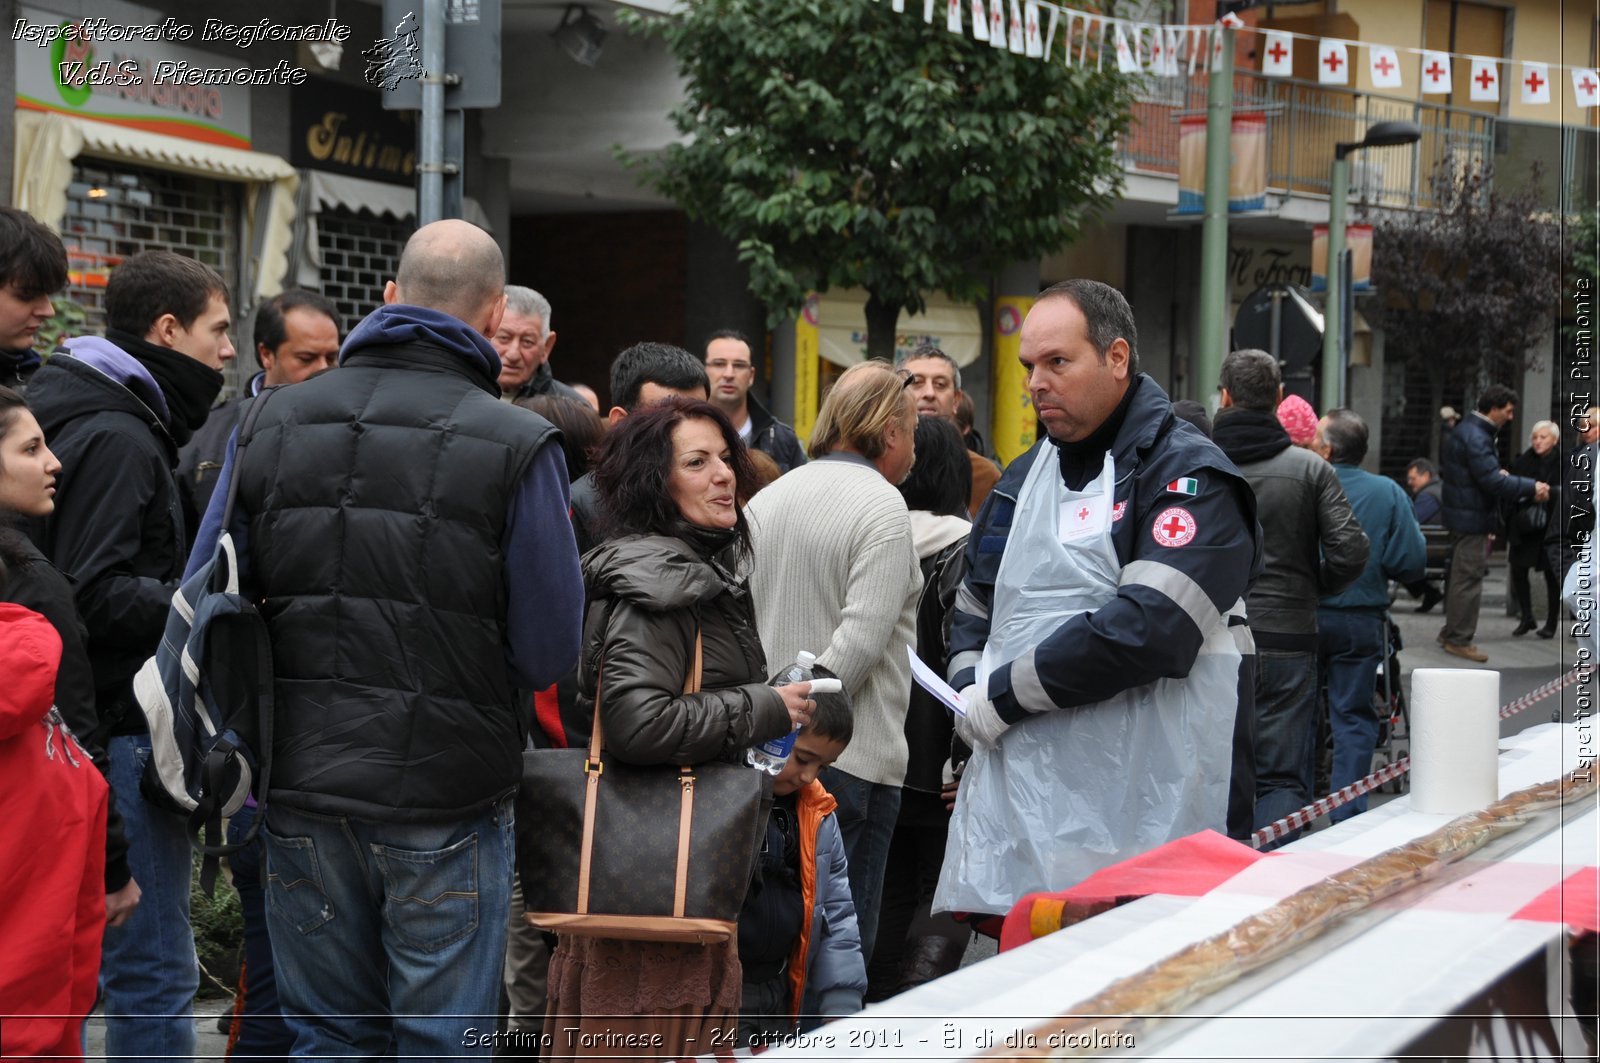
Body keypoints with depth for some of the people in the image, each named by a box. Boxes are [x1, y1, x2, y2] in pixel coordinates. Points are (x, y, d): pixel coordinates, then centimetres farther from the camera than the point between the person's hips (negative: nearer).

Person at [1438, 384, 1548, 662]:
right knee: (1468, 578, -6)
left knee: (1460, 575, 18)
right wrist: (1532, 488, -19)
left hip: (1463, 515, 11)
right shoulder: (1476, 437, -21)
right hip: (1473, 518, -11)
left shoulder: (1468, 430, 13)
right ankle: (1459, 639, -1)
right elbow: (1493, 481, -25)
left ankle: (1452, 632, 27)